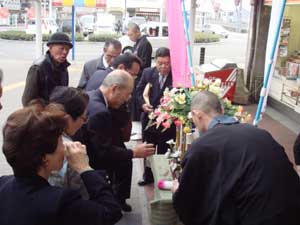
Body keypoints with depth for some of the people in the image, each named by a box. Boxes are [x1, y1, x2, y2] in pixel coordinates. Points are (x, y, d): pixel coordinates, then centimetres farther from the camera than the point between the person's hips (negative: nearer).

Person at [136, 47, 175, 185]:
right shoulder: (148, 73, -3)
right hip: (149, 118, 4)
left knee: (163, 151, 11)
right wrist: (142, 104, -11)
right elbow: (139, 91, 5)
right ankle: (148, 176, 38)